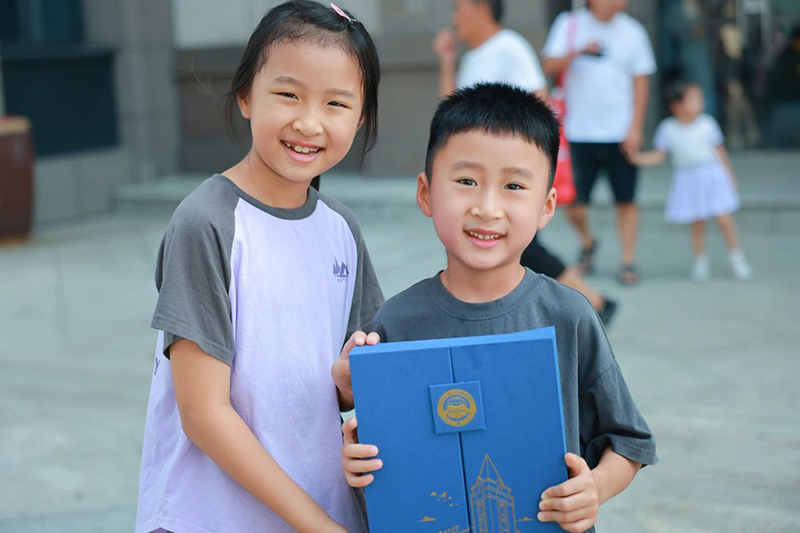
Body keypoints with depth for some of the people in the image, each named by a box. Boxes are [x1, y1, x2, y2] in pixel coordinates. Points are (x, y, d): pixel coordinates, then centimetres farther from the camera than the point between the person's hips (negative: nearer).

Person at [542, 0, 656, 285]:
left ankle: (628, 261, 11)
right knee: (573, 202, 1)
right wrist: (579, 51, -23)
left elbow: (640, 83, 5)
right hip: (580, 132, 0)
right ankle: (587, 242, 30)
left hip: (620, 132, 0)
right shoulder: (568, 24, 3)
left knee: (626, 199, 0)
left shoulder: (632, 32, 4)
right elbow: (550, 66, -5)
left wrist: (635, 128, -3)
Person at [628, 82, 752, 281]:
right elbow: (659, 155, 2)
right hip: (688, 180, 0)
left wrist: (729, 175, 11)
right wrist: (639, 158, -14)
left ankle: (737, 258, 17)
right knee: (697, 223, 6)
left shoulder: (707, 123, -2)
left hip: (712, 176, 0)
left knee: (724, 219, 0)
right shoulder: (667, 128, -3)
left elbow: (719, 151, 7)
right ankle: (701, 261, 21)